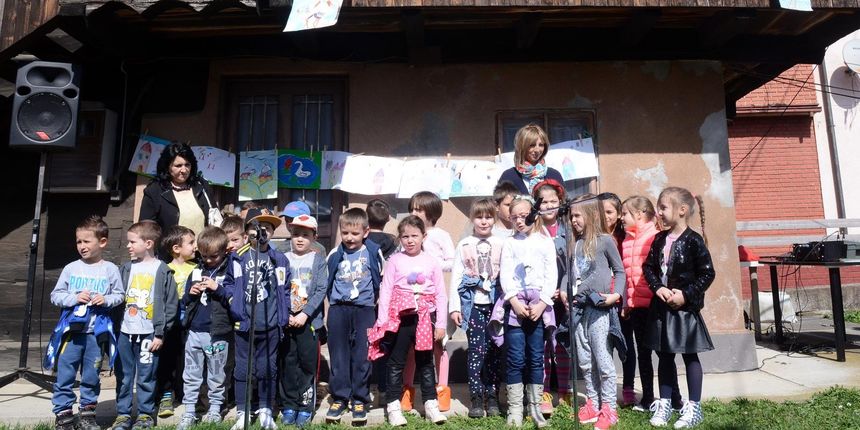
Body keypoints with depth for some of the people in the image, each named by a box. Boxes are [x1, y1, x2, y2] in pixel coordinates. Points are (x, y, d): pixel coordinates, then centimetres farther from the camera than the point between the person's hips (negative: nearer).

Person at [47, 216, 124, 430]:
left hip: (97, 331, 0)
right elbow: (55, 295, 5)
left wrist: (106, 300, -13)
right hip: (71, 330, 0)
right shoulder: (70, 268, 2)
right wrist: (74, 298, -12)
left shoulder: (110, 269, 0)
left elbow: (120, 295, 6)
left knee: (91, 376, 10)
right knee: (65, 374, 2)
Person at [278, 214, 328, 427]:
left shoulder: (319, 260, -1)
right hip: (286, 320, 2)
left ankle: (305, 407, 14)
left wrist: (304, 314, -15)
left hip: (309, 320, -2)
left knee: (308, 363, 3)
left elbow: (321, 290, -7)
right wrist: (285, 314, -10)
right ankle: (288, 406, 20)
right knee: (287, 364, 8)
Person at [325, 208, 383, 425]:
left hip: (364, 309, -1)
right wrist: (335, 301, 12)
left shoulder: (373, 253, -3)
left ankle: (360, 400, 14)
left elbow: (380, 281, 7)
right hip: (338, 309, 2)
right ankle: (339, 398, 18)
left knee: (361, 356, 3)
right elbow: (327, 282, 12)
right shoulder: (335, 255, 1)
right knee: (338, 355, 6)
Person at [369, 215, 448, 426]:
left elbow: (441, 294, 3)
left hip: (425, 317, 1)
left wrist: (441, 324, 0)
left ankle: (431, 403, 24)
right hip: (400, 317, -1)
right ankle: (393, 405, 18)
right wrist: (382, 321, -8)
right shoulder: (395, 260, -2)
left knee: (425, 362, 13)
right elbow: (385, 291, -3)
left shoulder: (432, 261, 2)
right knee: (396, 362, 8)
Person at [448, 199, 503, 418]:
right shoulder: (464, 245, 4)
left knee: (494, 350, 6)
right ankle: (476, 397, 10)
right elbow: (456, 277, 3)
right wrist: (454, 307, -2)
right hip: (473, 303, -1)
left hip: (495, 303, 1)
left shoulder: (501, 244, 5)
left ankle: (492, 396, 17)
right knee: (476, 349, 0)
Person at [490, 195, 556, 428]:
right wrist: (514, 301, -12)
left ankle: (535, 407, 17)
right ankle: (515, 409, 8)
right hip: (515, 303, 0)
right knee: (516, 358, -1)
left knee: (536, 358, 6)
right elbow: (505, 275, 1)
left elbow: (551, 275, 2)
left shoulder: (546, 242, 8)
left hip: (539, 304, 1)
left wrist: (542, 303, -9)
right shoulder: (509, 243, 9)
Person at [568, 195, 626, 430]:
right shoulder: (575, 244, 11)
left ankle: (609, 408, 11)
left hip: (599, 307, -6)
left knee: (602, 358, -1)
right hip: (579, 307, 6)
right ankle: (593, 403, 24)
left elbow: (619, 271, 0)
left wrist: (616, 294, -12)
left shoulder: (605, 240, -5)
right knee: (585, 360, 12)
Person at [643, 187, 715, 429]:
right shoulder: (659, 239, 5)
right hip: (661, 307, 5)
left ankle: (694, 407, 19)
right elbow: (648, 267, 7)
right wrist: (658, 288, -9)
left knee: (689, 356, 7)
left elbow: (707, 273, -12)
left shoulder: (694, 241, -12)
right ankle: (664, 404, 25)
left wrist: (686, 294, -17)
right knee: (665, 356, 13)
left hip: (686, 307, -5)